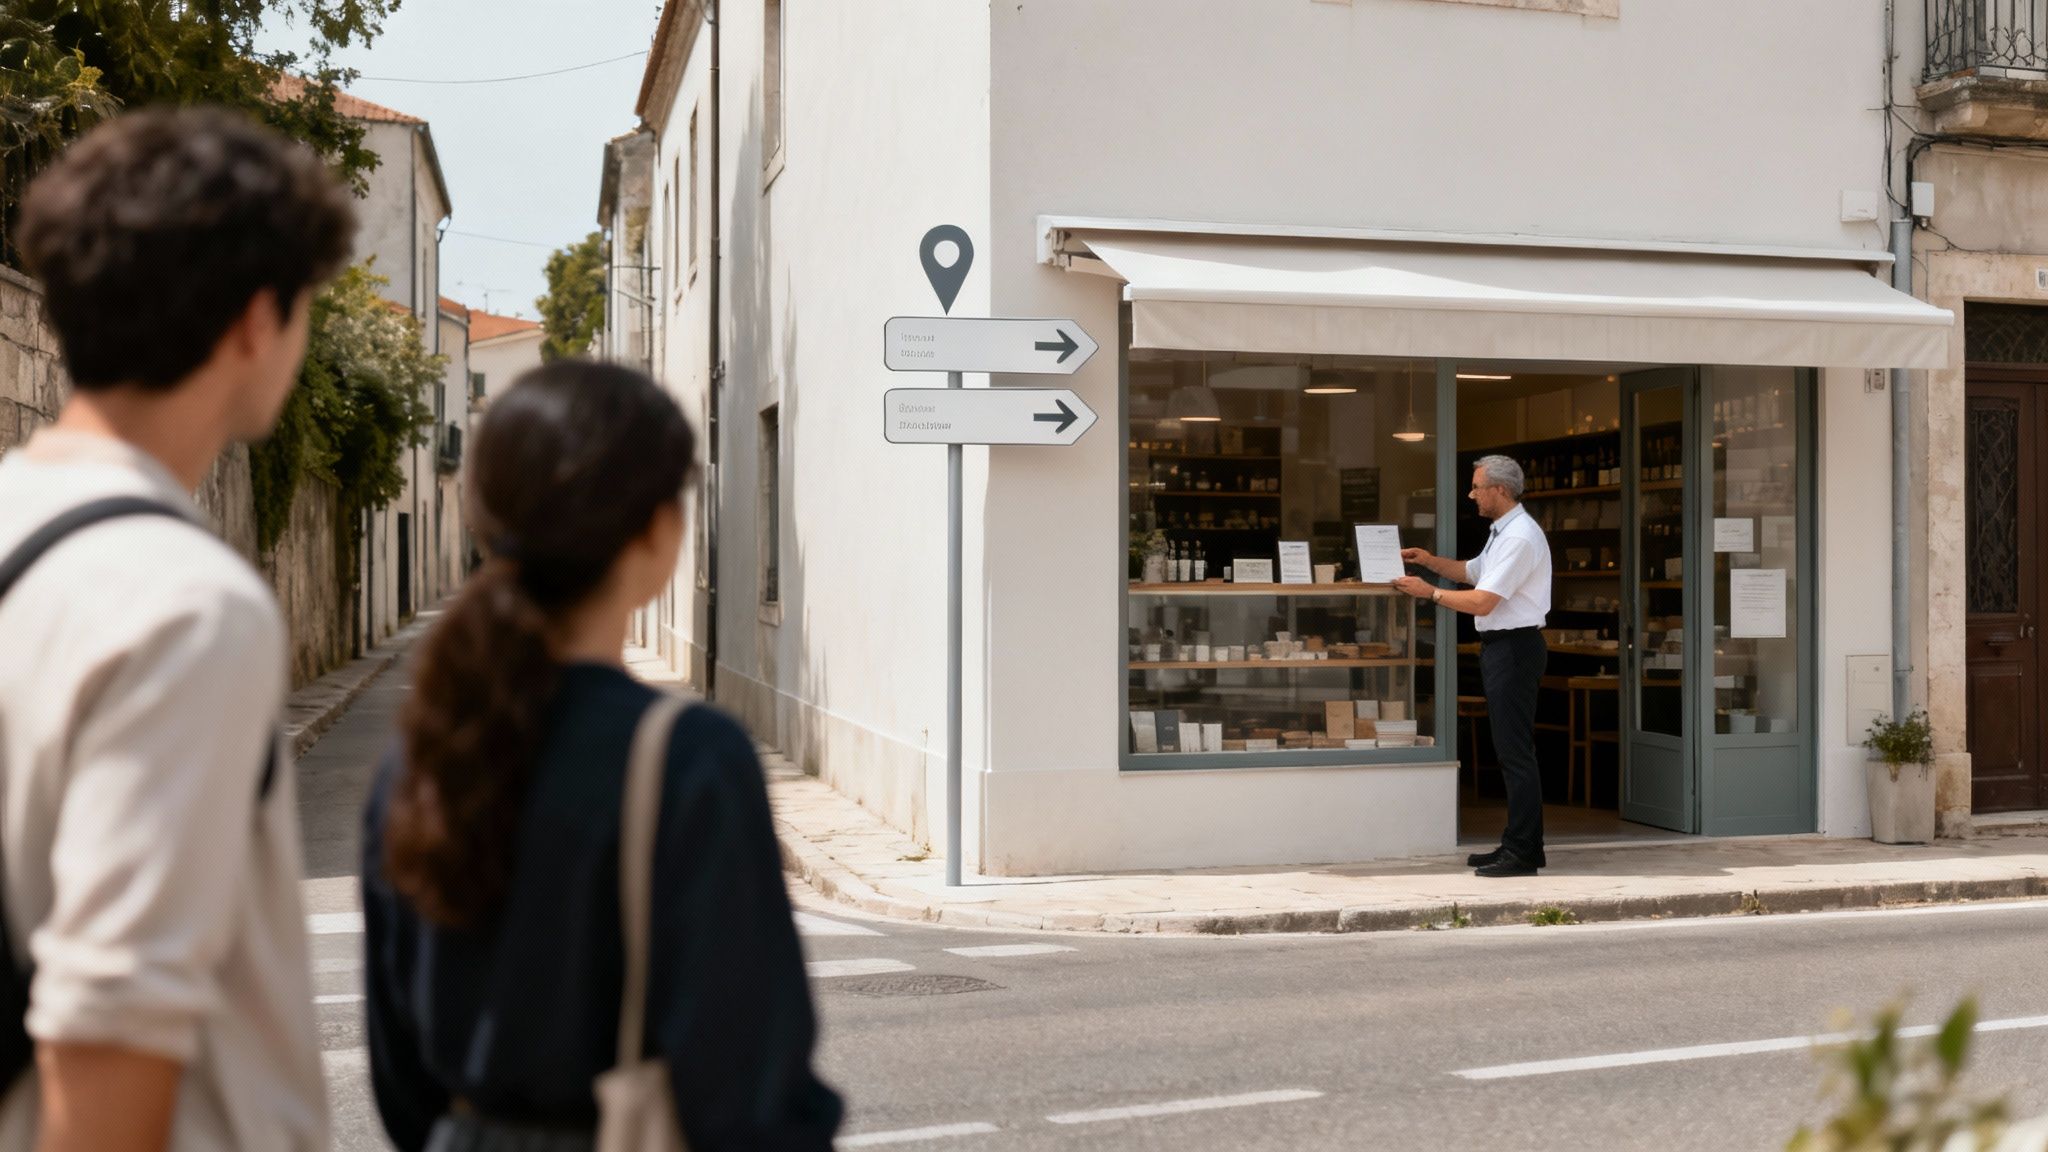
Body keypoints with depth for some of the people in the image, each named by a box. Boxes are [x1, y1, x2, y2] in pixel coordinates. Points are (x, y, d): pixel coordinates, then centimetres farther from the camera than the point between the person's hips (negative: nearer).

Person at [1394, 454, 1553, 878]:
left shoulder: (1520, 537, -17)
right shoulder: (1503, 532, 15)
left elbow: (1481, 602, -21)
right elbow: (1472, 572, 30)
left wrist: (1430, 592, -11)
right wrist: (1429, 561, 16)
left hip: (1514, 647, -11)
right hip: (1501, 647, 11)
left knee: (1515, 751, -8)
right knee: (1512, 749, 14)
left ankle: (1523, 854, -4)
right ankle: (1518, 844, 21)